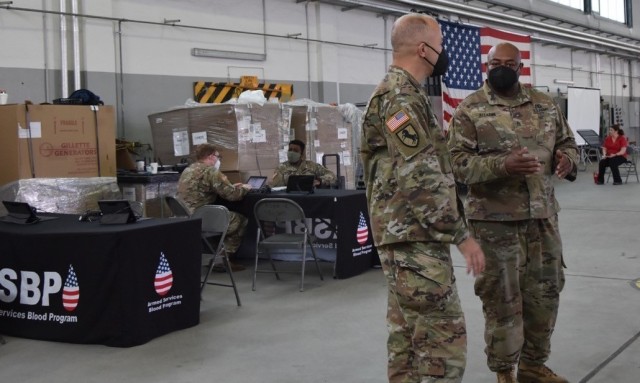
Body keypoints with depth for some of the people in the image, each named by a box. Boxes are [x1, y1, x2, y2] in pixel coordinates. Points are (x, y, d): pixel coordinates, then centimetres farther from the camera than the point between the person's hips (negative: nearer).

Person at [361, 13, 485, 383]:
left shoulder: (404, 92, 17)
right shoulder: (401, 97, -16)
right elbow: (421, 179, -22)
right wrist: (462, 235, -18)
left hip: (408, 234, 10)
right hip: (415, 237, -10)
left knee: (408, 335, 14)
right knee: (444, 337, -7)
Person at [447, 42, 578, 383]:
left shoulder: (544, 104, 11)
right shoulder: (469, 109, -4)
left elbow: (566, 142, 18)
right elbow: (458, 162, -11)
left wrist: (567, 158, -7)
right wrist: (502, 165, -27)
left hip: (542, 215, 5)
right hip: (494, 218, -5)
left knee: (545, 290, 13)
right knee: (502, 297, 2)